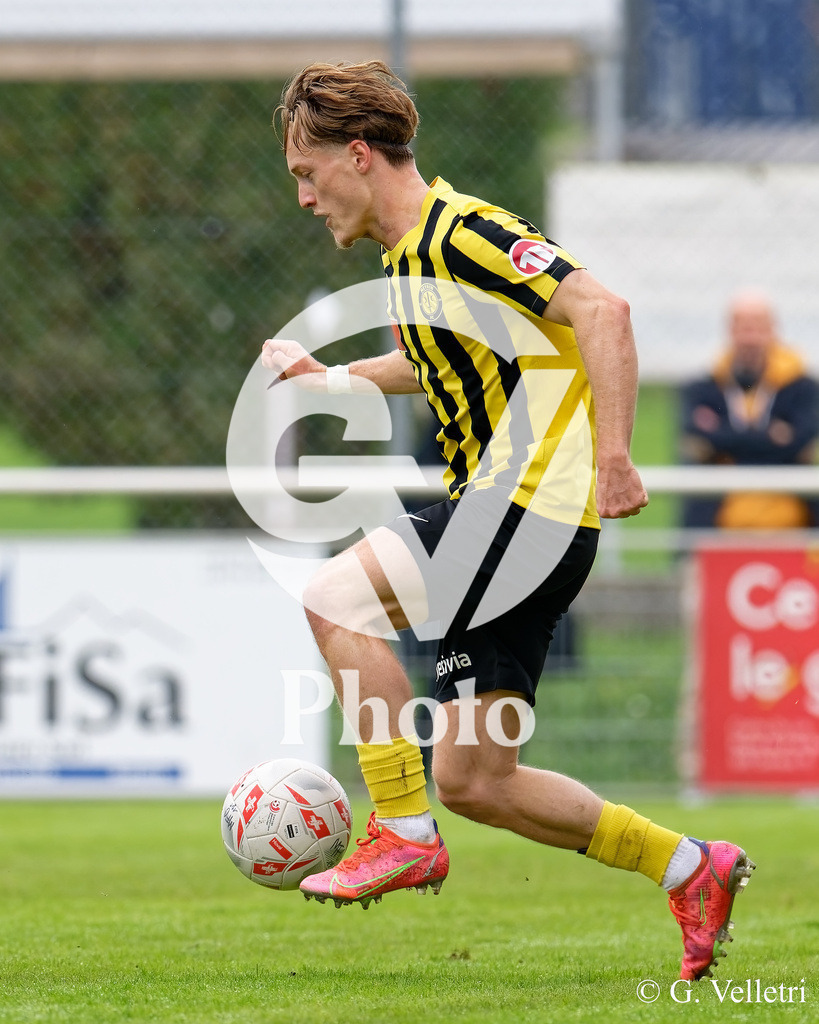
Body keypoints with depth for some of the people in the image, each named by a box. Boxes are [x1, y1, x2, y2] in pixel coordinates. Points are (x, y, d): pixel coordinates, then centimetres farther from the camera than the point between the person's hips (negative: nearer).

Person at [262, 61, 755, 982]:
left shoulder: (464, 231, -12)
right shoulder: (406, 258, 17)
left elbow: (600, 311, -21)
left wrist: (614, 458, -27)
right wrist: (332, 376, 27)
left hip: (536, 502, -10)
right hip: (502, 517, 10)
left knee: (336, 598, -19)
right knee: (471, 780, 5)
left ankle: (403, 835, -13)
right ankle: (690, 869, 15)